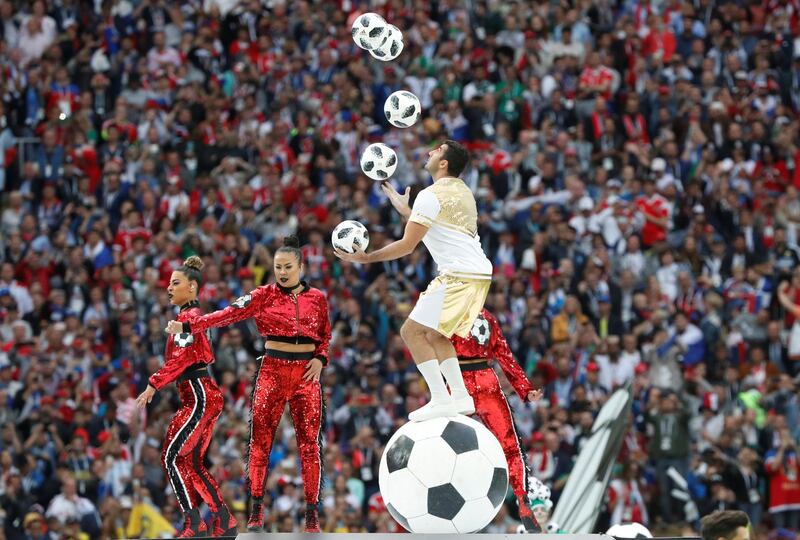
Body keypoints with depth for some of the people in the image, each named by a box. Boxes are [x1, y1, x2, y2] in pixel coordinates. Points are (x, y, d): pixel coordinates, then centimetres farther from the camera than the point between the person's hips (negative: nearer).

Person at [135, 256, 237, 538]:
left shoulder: (188, 317, -11)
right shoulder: (192, 316, 18)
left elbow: (181, 357, -20)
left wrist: (153, 385, -22)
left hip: (200, 398, -10)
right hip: (198, 397, 10)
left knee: (174, 457, -10)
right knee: (191, 462, 9)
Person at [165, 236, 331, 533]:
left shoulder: (317, 298, 6)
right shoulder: (264, 296, 0)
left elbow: (325, 335, 18)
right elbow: (229, 314, -11)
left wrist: (320, 359, -3)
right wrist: (187, 326, -22)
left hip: (306, 373, 1)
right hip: (273, 371, -1)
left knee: (310, 443, -1)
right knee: (260, 440, -4)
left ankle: (312, 512, 4)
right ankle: (256, 510, 0)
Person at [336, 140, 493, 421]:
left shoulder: (431, 195, -9)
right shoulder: (462, 192, 19)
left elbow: (407, 245, -11)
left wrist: (367, 258, -2)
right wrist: (405, 211, 41)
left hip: (459, 276, -9)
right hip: (481, 274, 9)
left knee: (412, 331, -6)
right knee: (434, 335, 18)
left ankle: (441, 399, -13)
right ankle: (461, 396, 8)